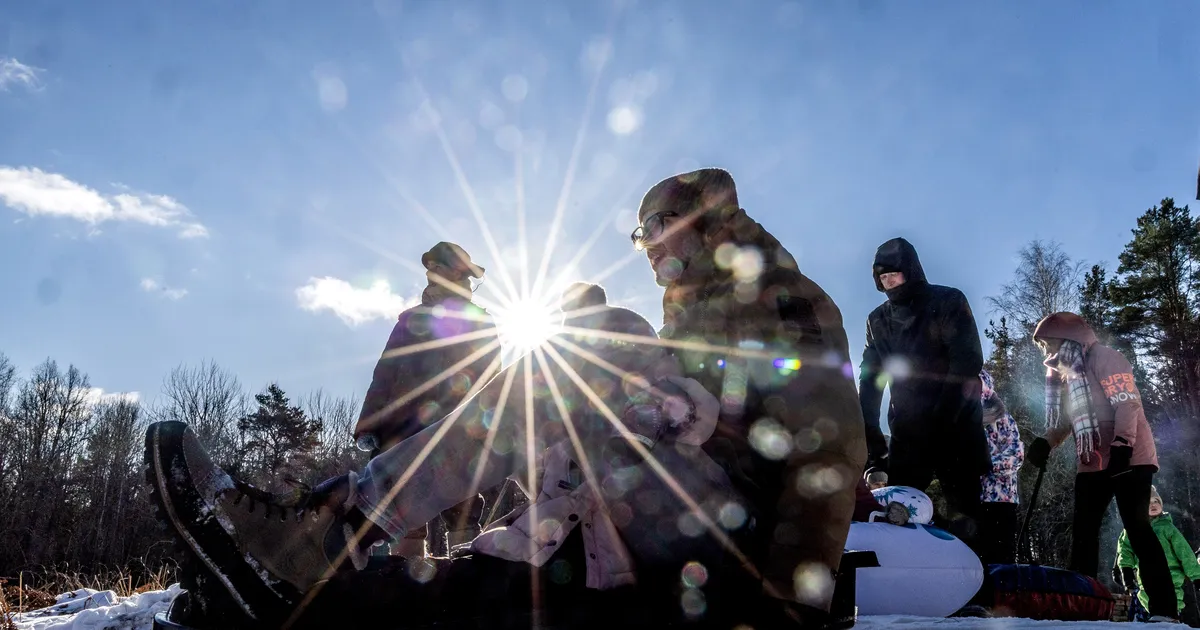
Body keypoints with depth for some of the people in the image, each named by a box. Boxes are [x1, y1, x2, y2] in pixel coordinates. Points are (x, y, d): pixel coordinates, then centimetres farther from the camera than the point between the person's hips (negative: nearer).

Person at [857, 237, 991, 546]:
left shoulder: (949, 303, 0)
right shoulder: (878, 320, 11)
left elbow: (967, 362, -11)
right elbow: (869, 381, 8)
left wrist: (942, 417, -20)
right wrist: (871, 437, 0)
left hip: (956, 428, -3)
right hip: (907, 432, 4)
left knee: (963, 520, -5)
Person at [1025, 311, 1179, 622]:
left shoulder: (1103, 358, -6)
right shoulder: (1065, 376, 18)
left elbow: (1127, 403, -16)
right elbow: (1064, 422, 20)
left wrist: (1122, 445, -26)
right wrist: (1044, 443, 2)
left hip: (1129, 458, -8)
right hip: (1092, 464, 8)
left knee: (1137, 530, -12)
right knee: (1083, 533, 5)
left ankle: (1163, 609, -9)